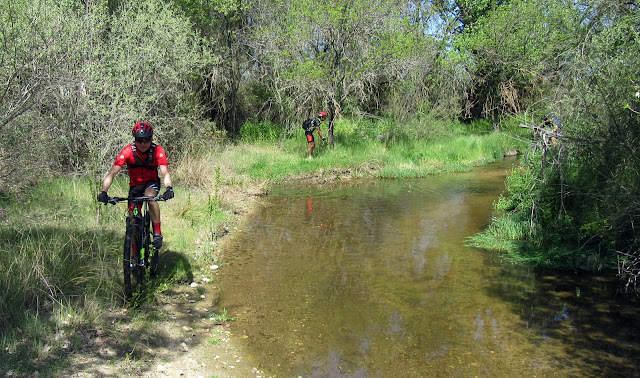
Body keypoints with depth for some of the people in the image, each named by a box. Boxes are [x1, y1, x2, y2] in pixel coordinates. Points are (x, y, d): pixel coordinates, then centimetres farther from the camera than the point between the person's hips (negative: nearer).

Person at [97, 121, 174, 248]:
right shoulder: (128, 151, -22)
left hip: (152, 182, -1)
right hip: (135, 185, 2)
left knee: (150, 196, -36)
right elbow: (112, 173, -26)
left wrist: (169, 188, -50)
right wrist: (103, 192, -41)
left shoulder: (157, 151, -21)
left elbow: (165, 173, -29)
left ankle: (158, 233, -23)